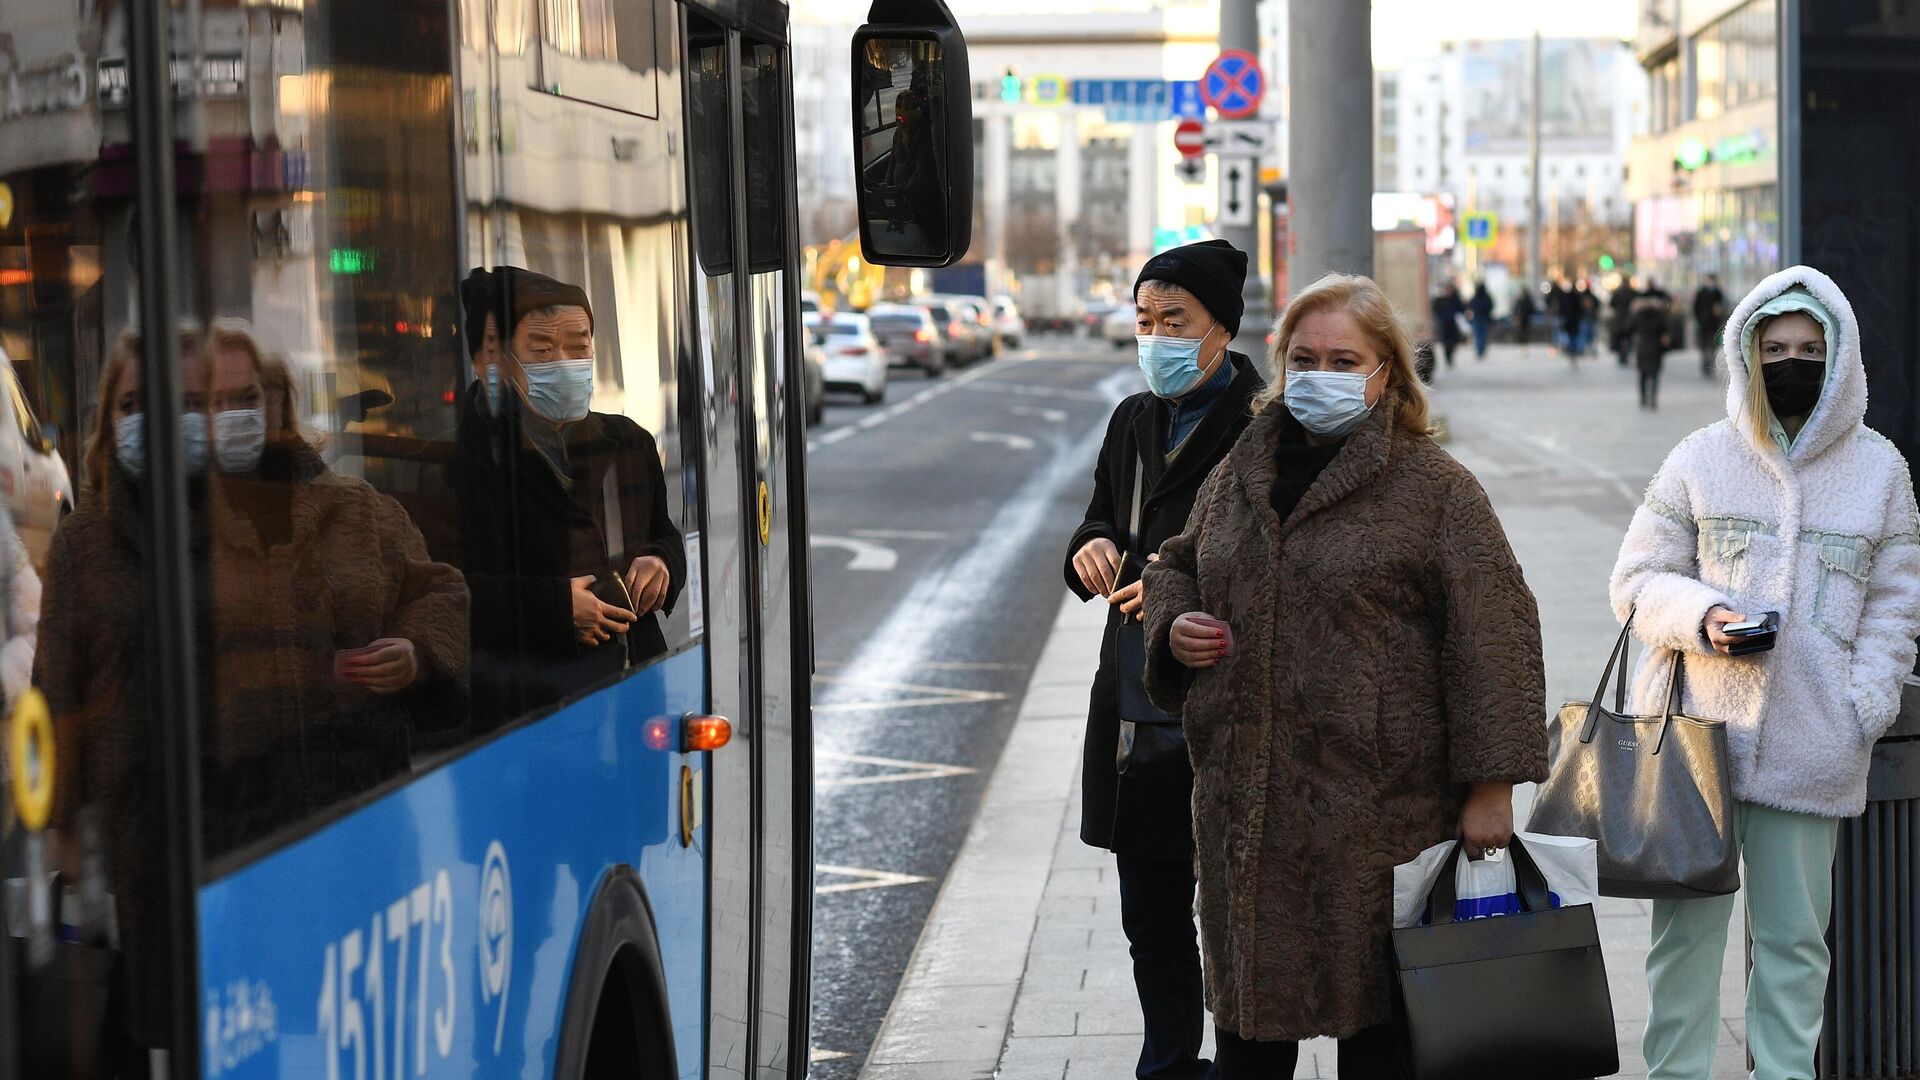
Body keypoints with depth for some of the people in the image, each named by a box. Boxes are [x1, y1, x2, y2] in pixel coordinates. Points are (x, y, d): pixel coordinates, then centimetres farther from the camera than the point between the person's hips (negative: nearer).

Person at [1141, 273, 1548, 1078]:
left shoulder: (1433, 487, -5)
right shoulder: (1238, 476, 12)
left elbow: (1492, 634, -9)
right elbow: (1175, 566, 29)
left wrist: (1489, 786, -14)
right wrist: (1172, 627, 5)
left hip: (1378, 809, -5)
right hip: (1244, 805, 5)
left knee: (1374, 1012, 2)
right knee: (1247, 1010, 12)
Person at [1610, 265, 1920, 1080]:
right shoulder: (1701, 460, 4)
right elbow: (1639, 580, 6)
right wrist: (1702, 615, -14)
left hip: (1810, 750, 1)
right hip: (1698, 730, -1)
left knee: (1793, 935, 7)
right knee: (1687, 925, 3)